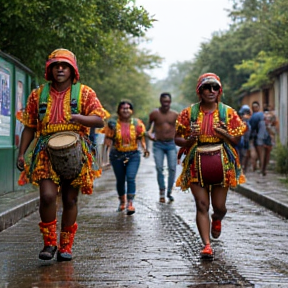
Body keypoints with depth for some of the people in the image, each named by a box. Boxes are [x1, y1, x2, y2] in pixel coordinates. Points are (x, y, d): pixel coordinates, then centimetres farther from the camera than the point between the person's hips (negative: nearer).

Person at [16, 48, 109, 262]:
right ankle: (49, 243, 2)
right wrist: (22, 153, 5)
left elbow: (100, 120, -3)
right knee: (47, 196, -16)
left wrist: (79, 118, -22)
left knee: (70, 200, 5)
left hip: (75, 153, 0)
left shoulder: (84, 93, 5)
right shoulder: (39, 94, 10)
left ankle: (66, 246, 17)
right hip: (46, 152, 0)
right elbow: (29, 127, 13)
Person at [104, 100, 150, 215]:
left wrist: (145, 149, -8)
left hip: (133, 155, -1)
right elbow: (107, 142, 0)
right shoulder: (113, 124, -1)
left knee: (131, 178, -17)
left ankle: (130, 203, -16)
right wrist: (110, 130, -17)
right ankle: (122, 201, 30)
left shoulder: (137, 123, 0)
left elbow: (141, 139, 8)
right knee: (120, 180, 8)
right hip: (117, 155, 1)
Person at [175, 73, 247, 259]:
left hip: (221, 162, 0)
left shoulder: (227, 112, 3)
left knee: (219, 206, 6)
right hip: (197, 163, 0)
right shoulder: (189, 113, 3)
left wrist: (224, 134, -15)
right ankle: (207, 245, -2)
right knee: (202, 205, -7)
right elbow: (177, 139, 6)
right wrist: (189, 141, -15)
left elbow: (237, 140, 6)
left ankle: (217, 220, 43)